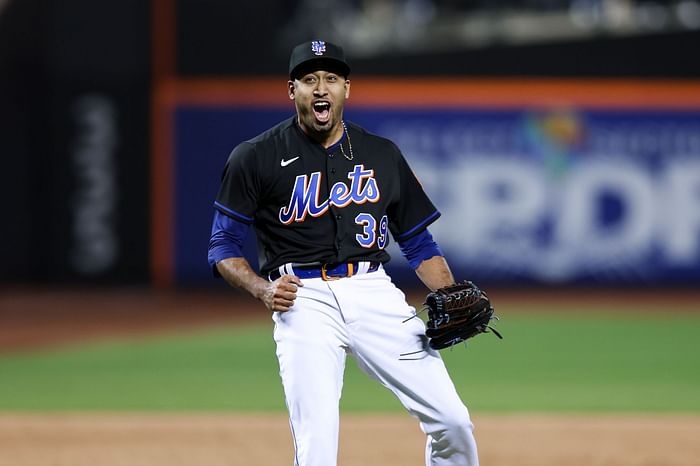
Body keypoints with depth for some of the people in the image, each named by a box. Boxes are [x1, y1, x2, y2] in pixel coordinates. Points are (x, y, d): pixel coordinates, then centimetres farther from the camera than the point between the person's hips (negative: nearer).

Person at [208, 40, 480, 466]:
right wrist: (262, 289, -14)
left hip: (374, 293, 3)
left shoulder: (383, 155, 14)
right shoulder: (256, 158, 4)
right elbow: (223, 247, 5)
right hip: (304, 299, -3)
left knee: (453, 422, -5)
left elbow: (419, 243, 18)